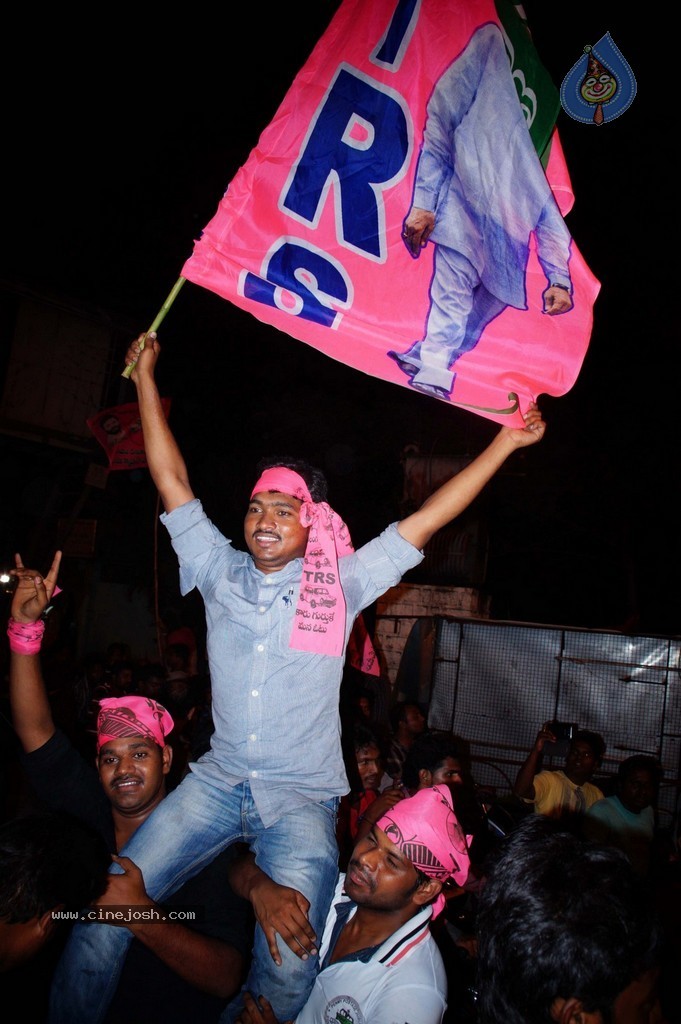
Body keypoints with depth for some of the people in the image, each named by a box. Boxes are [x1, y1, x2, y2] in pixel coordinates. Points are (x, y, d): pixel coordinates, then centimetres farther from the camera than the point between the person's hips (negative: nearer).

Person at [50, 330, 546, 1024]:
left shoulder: (339, 586, 0)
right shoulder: (221, 572, 5)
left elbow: (424, 520, -4)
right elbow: (173, 484, 7)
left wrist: (504, 443, -7)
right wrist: (145, 378, 9)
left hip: (302, 798, -2)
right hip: (216, 781, 2)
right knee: (102, 914, -9)